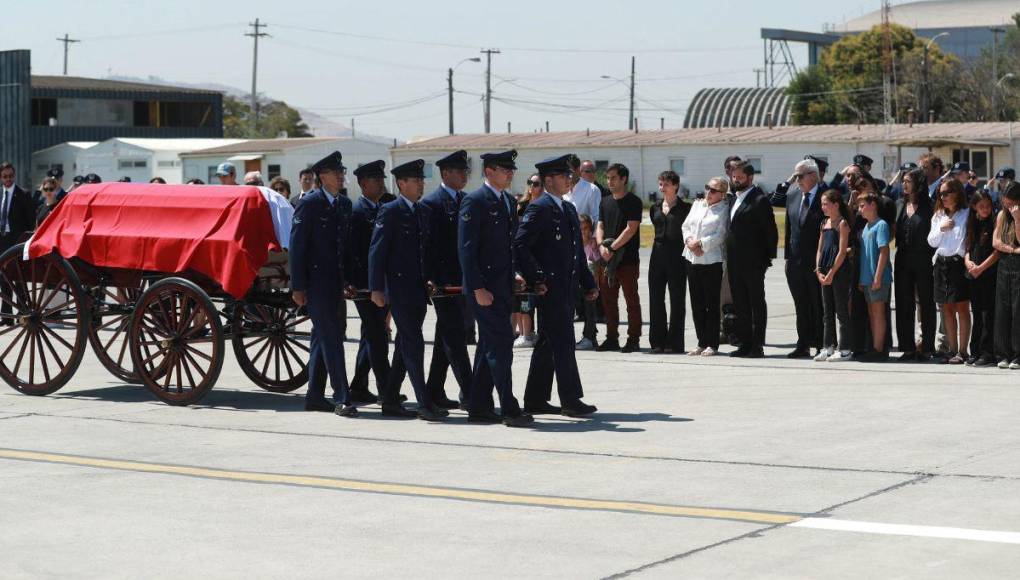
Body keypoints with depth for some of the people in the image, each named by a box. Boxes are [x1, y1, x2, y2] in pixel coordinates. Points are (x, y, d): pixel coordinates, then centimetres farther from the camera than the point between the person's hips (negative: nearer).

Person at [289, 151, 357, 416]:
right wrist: (297, 287, -14)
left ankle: (315, 396, 20)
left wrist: (348, 280, 11)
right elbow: (297, 245, -11)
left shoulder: (345, 204, 11)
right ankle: (342, 399, -11)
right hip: (316, 280, -7)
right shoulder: (310, 204, -10)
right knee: (331, 338, -10)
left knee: (323, 337, 13)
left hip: (336, 281, 8)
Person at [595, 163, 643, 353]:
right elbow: (600, 226, 13)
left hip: (627, 259, -6)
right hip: (607, 259, 6)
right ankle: (611, 338, 16)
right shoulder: (605, 202, 15)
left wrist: (612, 248, -16)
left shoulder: (633, 202, -5)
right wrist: (601, 246, -6)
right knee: (608, 299, 8)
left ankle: (634, 339, 3)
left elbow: (631, 229, -13)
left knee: (631, 300, -1)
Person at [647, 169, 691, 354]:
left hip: (677, 256, -5)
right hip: (658, 254, 5)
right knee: (656, 299, 4)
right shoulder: (655, 208, 12)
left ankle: (674, 343, 4)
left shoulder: (685, 208, -3)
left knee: (677, 300, 0)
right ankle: (658, 341, 10)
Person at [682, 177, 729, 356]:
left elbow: (720, 235, -13)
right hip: (693, 259, 6)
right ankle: (702, 343, 15)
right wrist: (689, 240, -6)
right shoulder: (698, 204, 13)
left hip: (712, 260, -6)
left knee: (712, 304, -1)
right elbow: (686, 225, 12)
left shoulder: (724, 209, -6)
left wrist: (700, 243, -15)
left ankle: (712, 344, 5)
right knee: (697, 303, 8)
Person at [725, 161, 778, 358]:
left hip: (753, 262, -8)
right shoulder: (734, 199, 15)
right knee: (740, 304, 10)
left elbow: (770, 230, -11)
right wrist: (729, 258, 12)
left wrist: (769, 256, -11)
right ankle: (744, 343, 16)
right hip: (735, 262, 8)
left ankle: (757, 345, 1)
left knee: (757, 302, -1)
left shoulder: (759, 200, -10)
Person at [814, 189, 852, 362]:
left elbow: (842, 252, -14)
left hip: (839, 271, -8)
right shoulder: (825, 224, 13)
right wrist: (819, 271, 1)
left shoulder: (842, 223, -8)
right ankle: (828, 347, 15)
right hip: (825, 273, 8)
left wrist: (831, 273, -15)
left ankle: (844, 349, 1)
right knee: (827, 312, 10)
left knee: (842, 311, -3)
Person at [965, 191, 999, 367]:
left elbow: (997, 251, -11)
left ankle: (988, 354, -6)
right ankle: (976, 352, 16)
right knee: (977, 314, 11)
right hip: (974, 276, 6)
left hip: (990, 275, -6)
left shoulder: (994, 223, -6)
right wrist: (967, 261, -2)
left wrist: (980, 268, -12)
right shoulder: (973, 224, 14)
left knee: (988, 314, -7)